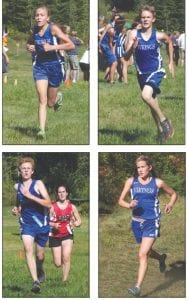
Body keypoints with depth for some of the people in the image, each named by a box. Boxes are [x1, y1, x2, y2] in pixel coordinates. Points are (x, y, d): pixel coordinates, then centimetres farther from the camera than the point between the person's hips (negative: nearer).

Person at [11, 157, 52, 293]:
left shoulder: (38, 184, -8)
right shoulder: (17, 187, 4)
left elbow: (49, 204, -18)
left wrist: (30, 196, -24)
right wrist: (16, 210, 1)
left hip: (41, 223, -1)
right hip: (26, 223, 1)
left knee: (40, 255, 10)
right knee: (28, 248, -23)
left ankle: (40, 271, 45)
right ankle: (35, 281, -28)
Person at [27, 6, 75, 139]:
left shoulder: (53, 28, -13)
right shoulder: (35, 30, 2)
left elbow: (71, 45, -17)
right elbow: (29, 43, 24)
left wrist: (52, 47, -25)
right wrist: (30, 47, 0)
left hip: (54, 66, -3)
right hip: (40, 66, 3)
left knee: (50, 103, 11)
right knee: (42, 100, -11)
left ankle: (58, 97, 47)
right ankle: (42, 130, -10)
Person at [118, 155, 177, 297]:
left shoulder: (158, 183, -2)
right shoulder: (131, 181, 1)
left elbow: (173, 194, 13)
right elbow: (121, 200, 4)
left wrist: (170, 204, -7)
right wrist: (129, 205, -17)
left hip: (152, 222, -4)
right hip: (137, 221, 4)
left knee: (143, 254, -14)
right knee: (146, 251, 22)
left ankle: (138, 287, -14)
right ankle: (161, 258, 56)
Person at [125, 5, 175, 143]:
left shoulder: (158, 35, -9)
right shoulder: (134, 34, -9)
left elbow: (169, 42, 15)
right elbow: (126, 57, -10)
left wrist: (171, 63, 16)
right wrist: (133, 48, -31)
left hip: (156, 71, -3)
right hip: (142, 73, 3)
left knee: (146, 95, -29)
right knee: (152, 103, 15)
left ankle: (164, 120, -9)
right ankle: (161, 130, 35)